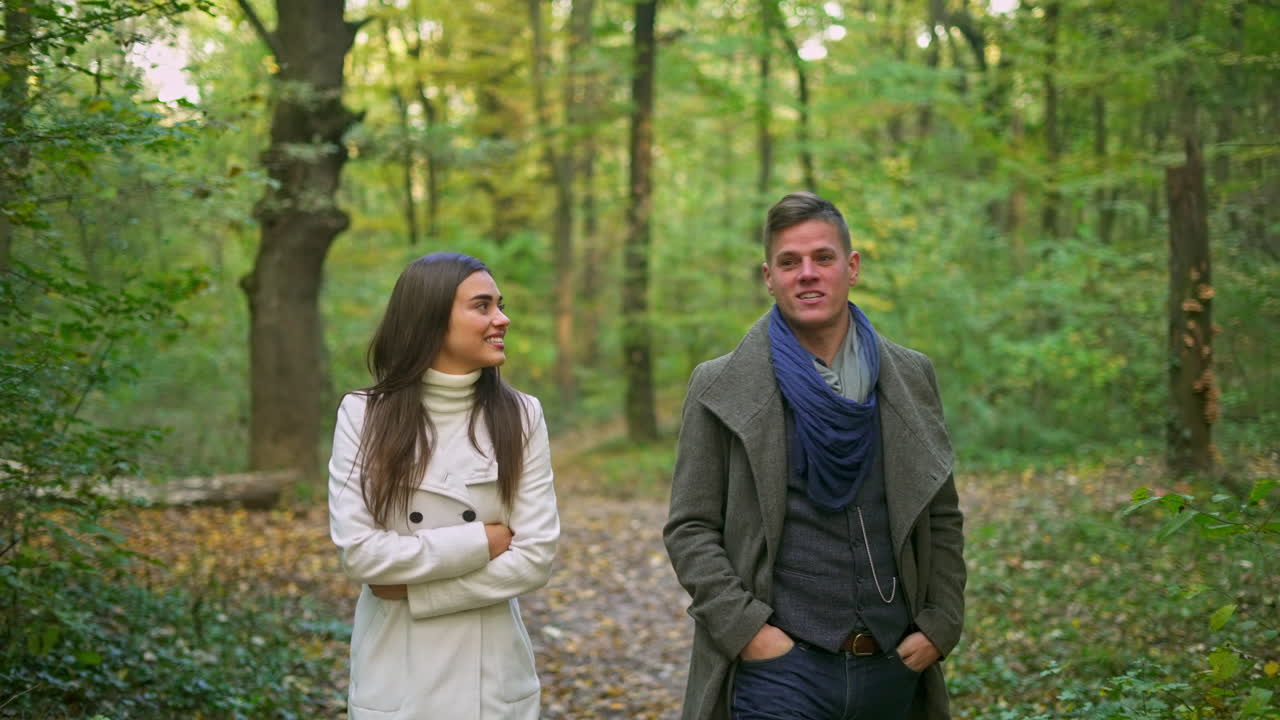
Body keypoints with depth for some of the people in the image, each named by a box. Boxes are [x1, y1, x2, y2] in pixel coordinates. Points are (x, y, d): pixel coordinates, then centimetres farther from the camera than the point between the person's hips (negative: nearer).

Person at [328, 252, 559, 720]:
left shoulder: (520, 416, -3)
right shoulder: (363, 415, -6)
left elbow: (536, 557, -9)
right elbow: (359, 553, -13)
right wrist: (481, 541, -13)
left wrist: (413, 589, -13)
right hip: (395, 679, -1)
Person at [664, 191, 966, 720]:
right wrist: (747, 629, -12)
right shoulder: (720, 389, -2)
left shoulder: (911, 379, 7)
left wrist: (941, 626, 2)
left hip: (894, 666, 3)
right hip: (779, 666, -3)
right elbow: (689, 529, -3)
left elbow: (942, 518, 12)